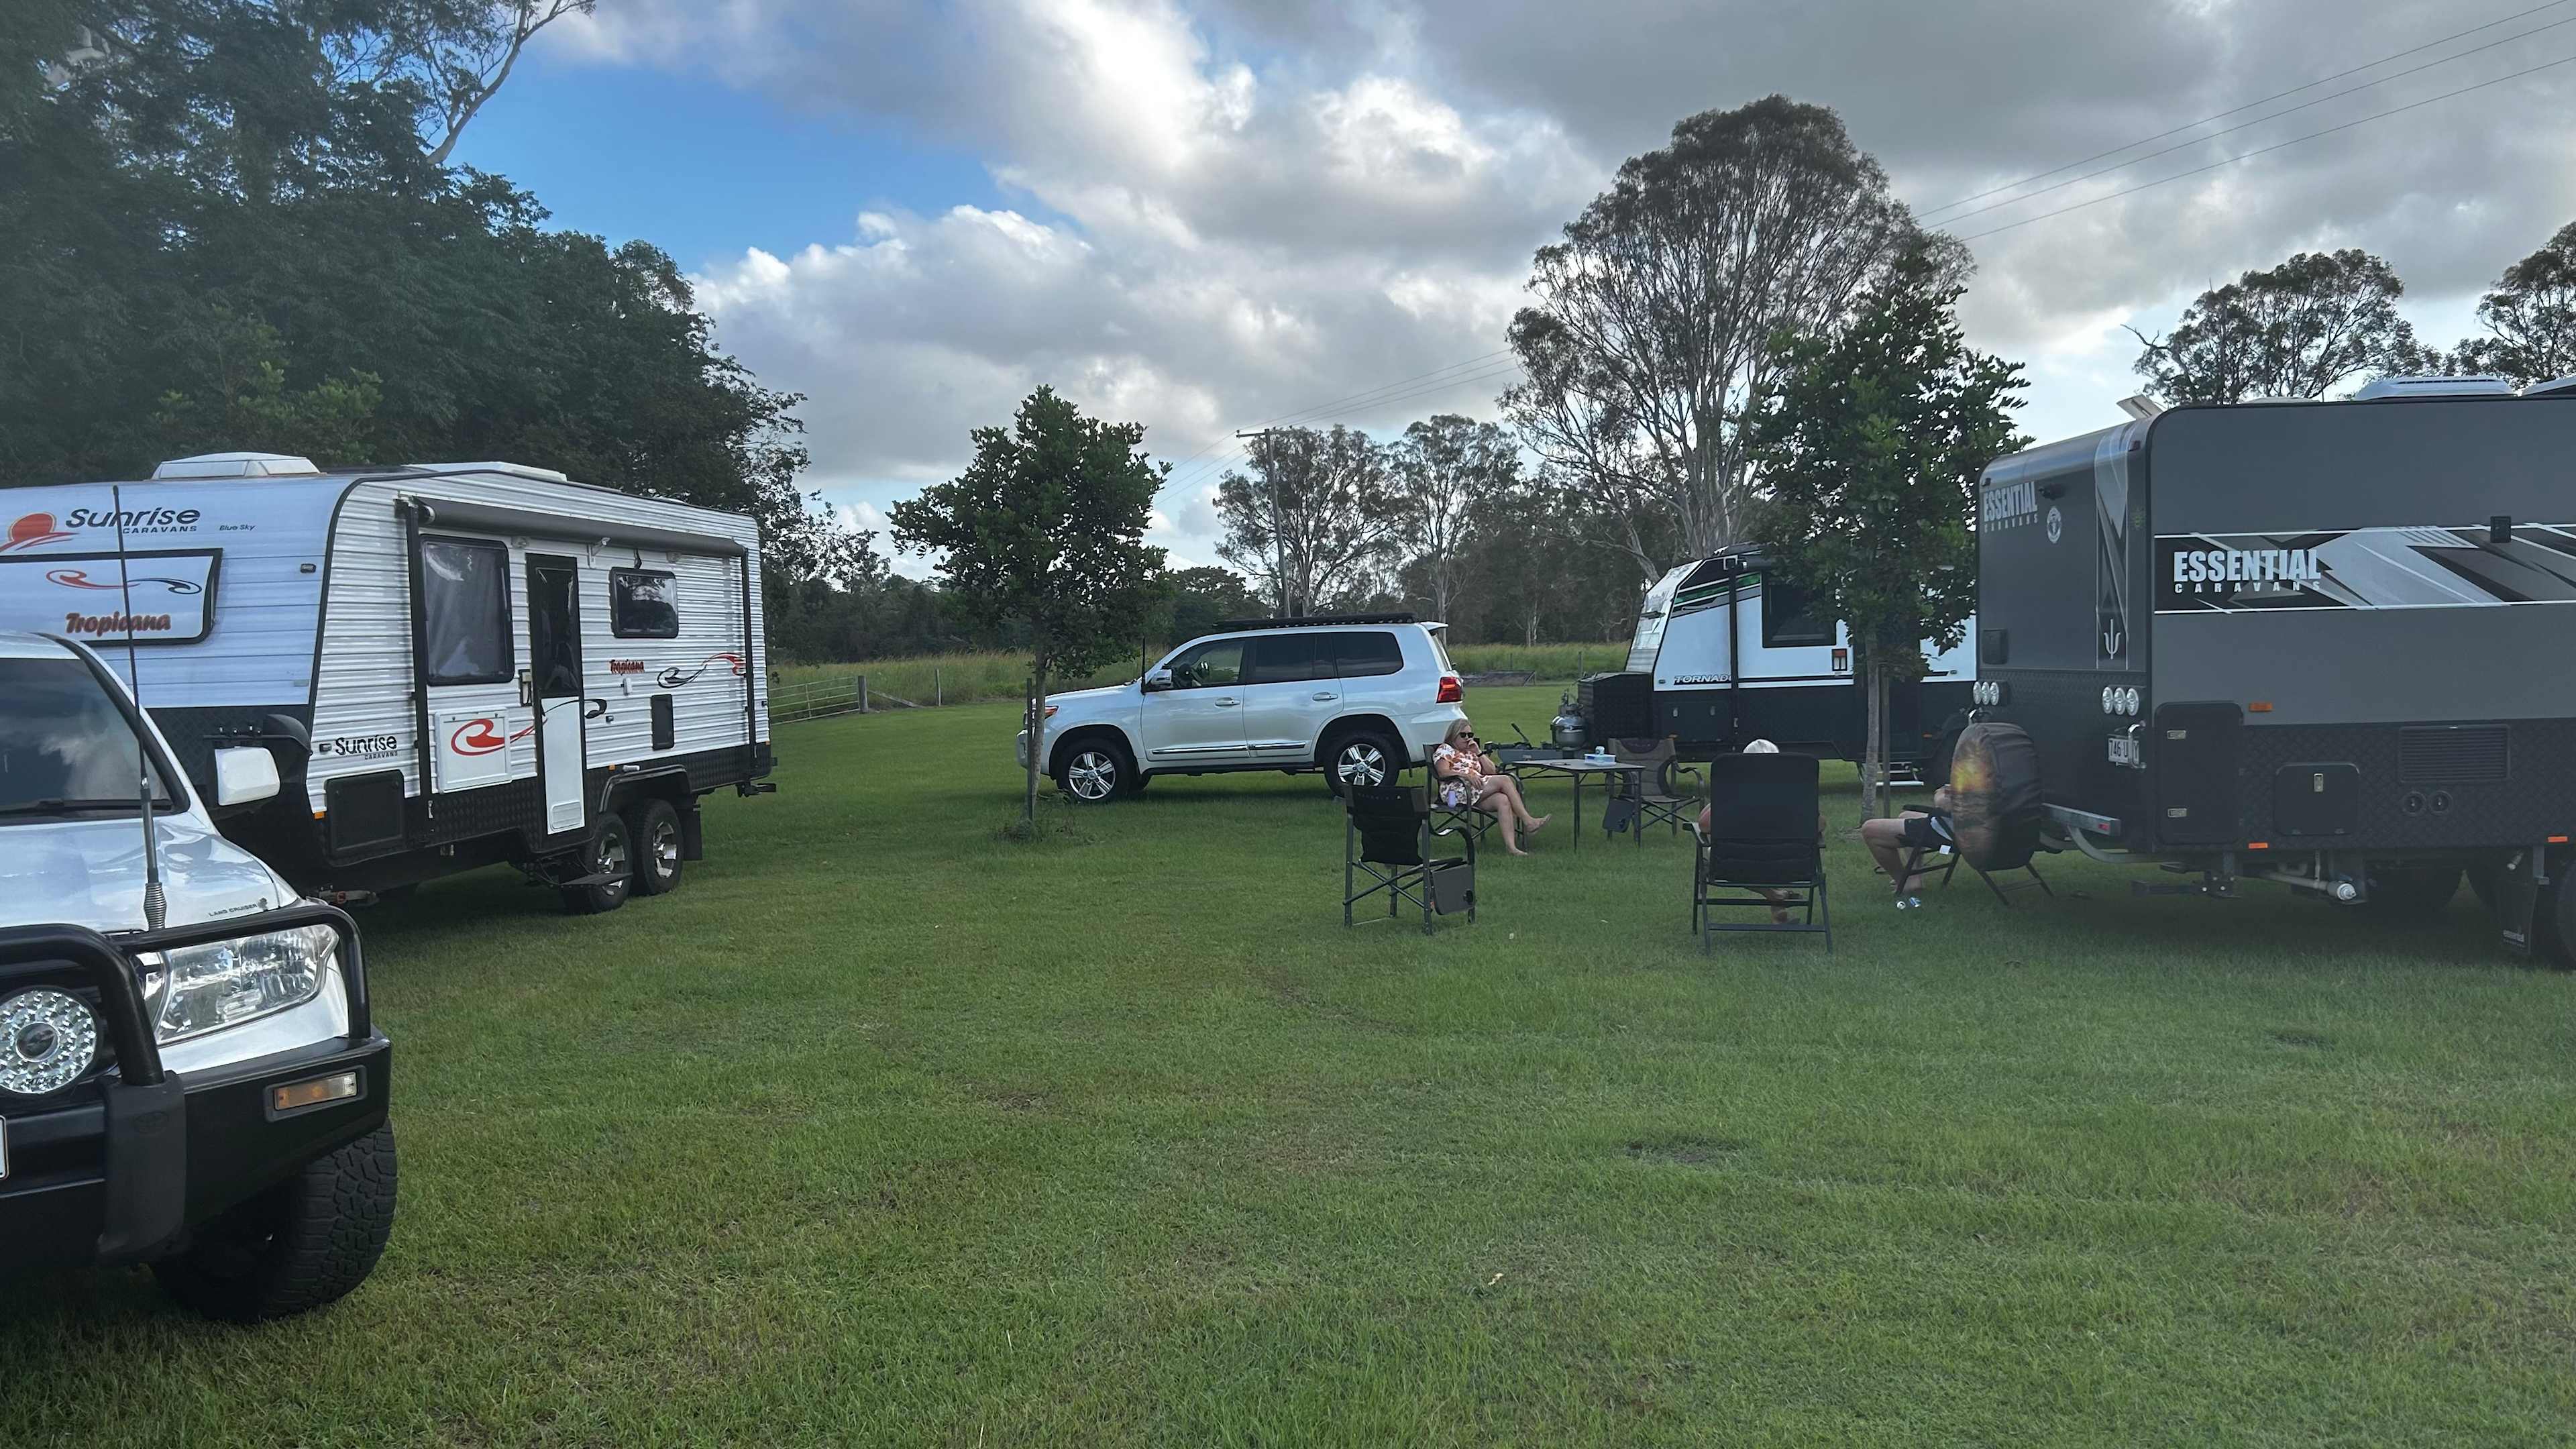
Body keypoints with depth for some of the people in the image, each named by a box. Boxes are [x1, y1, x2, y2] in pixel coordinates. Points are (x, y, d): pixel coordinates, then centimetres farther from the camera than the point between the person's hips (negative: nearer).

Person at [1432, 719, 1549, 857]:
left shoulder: (1471, 752, 31)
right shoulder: (1445, 750, 11)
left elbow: (1492, 771, 21)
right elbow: (1443, 773, -9)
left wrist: (1479, 752, 10)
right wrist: (1466, 775, -22)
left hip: (1479, 793, 7)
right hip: (1457, 792, -7)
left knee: (1503, 800, -29)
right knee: (1504, 780, -23)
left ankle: (1510, 845, -42)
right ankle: (1529, 822, -25)